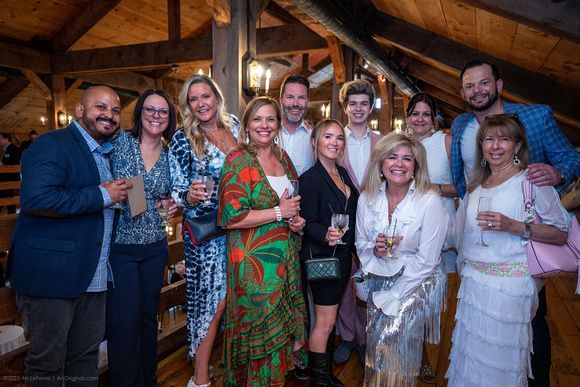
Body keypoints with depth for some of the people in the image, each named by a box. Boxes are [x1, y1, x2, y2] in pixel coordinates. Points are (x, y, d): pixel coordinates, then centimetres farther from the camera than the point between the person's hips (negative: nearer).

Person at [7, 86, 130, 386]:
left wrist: (121, 197, 8)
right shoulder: (51, 144, -12)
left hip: (93, 277, 8)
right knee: (47, 362, 9)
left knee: (86, 356, 19)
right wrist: (102, 195, -21)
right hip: (50, 275, -8)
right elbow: (36, 198, -28)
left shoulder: (107, 154, 15)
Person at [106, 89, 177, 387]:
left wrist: (173, 205, -3)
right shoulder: (120, 142, -4)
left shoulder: (170, 156, 6)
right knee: (124, 322, -1)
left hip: (155, 247, 4)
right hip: (120, 245, -3)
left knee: (149, 317, 15)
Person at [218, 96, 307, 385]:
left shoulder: (283, 157, 9)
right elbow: (231, 217, -19)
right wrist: (279, 213, -15)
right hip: (254, 260, -6)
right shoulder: (238, 160, -11)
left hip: (286, 257, 7)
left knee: (283, 326, 16)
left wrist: (298, 220, 1)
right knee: (260, 331, 3)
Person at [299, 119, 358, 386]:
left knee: (330, 317, 17)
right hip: (321, 257, -7)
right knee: (326, 320, 1)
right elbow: (307, 222, -15)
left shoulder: (342, 173, 9)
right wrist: (325, 235, -34)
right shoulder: (310, 178, -13)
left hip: (343, 255, 7)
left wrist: (350, 246, 9)